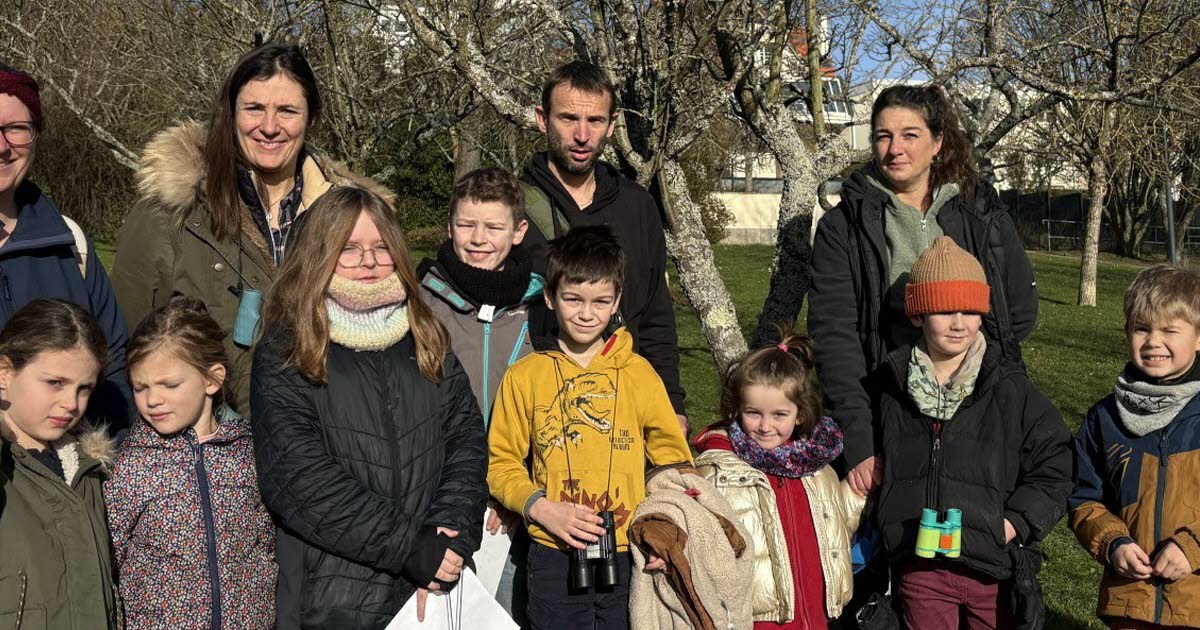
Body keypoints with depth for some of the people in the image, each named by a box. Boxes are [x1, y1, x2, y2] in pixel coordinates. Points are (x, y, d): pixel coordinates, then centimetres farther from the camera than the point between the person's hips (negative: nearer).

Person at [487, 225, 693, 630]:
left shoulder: (639, 374, 2)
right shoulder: (524, 377, 0)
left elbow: (673, 461, 6)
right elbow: (501, 463, 4)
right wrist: (541, 508, -11)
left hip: (629, 554, 1)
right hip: (553, 555, 0)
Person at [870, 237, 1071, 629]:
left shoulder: (1009, 387, -4)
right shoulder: (889, 386, 2)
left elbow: (1053, 463, -1)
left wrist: (1016, 523, -10)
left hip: (992, 567, -1)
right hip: (919, 565, 1)